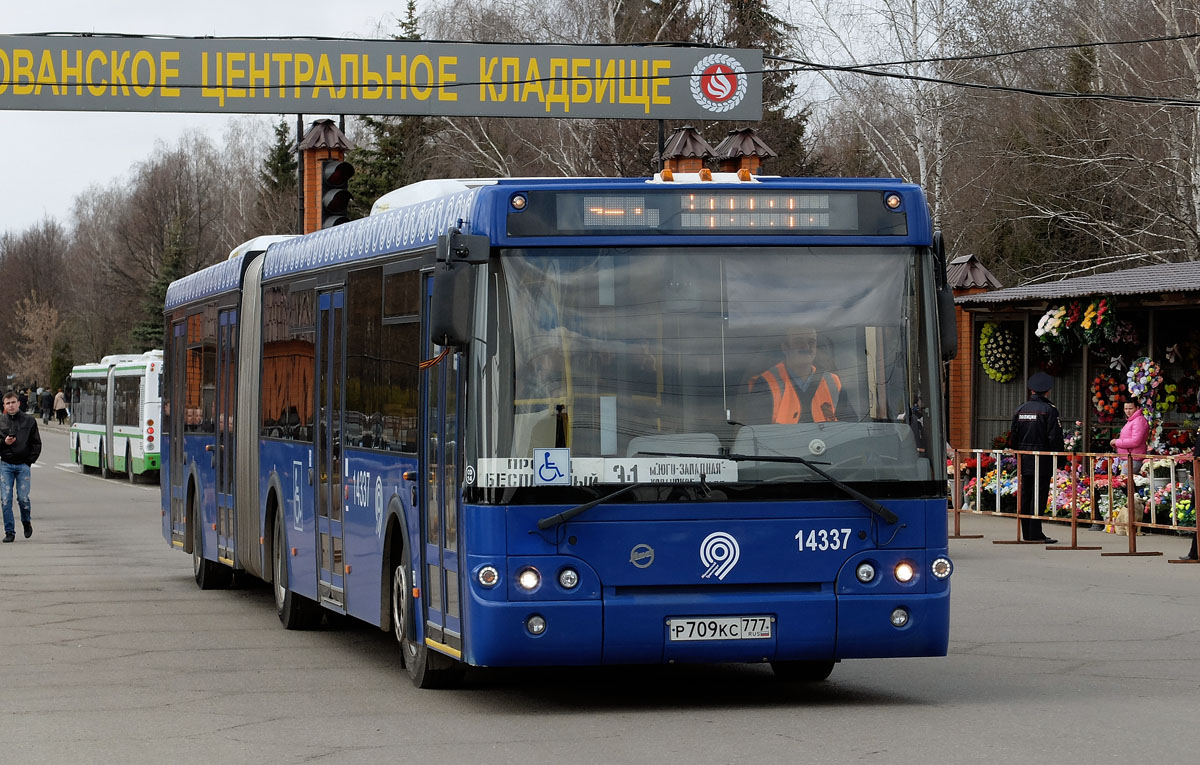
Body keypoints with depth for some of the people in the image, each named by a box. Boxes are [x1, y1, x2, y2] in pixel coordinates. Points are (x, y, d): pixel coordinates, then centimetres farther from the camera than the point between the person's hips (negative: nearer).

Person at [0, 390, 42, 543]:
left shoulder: (29, 421, 5)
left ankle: (27, 523, 23)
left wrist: (30, 461, -1)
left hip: (23, 465, -1)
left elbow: (36, 444, 8)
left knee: (23, 498, -6)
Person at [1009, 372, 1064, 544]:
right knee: (1039, 496, -5)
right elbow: (1055, 437, -13)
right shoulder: (1049, 410, -9)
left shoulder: (1020, 409, 8)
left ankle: (1026, 532, 14)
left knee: (1025, 495, 10)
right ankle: (1035, 532, -7)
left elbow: (1013, 436, 13)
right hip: (1043, 460, -6)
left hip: (1024, 459, 6)